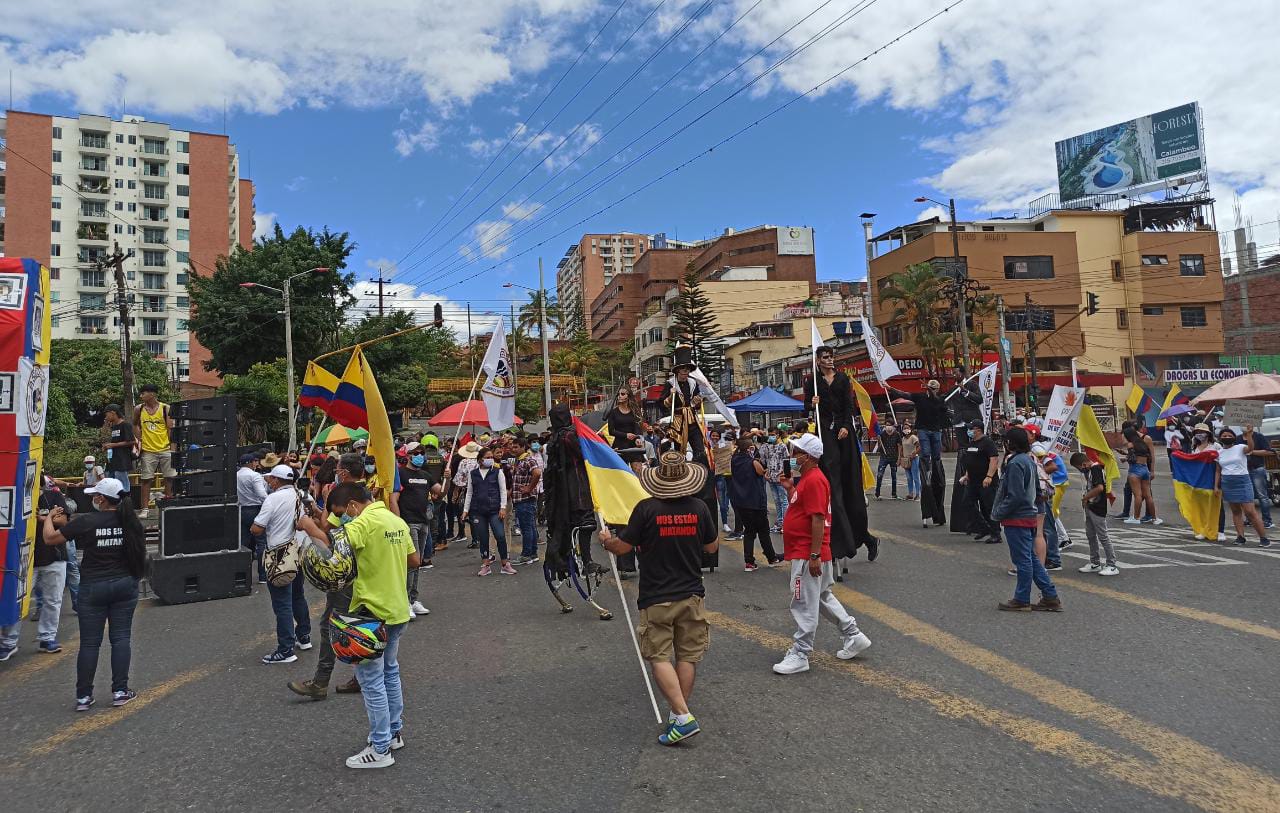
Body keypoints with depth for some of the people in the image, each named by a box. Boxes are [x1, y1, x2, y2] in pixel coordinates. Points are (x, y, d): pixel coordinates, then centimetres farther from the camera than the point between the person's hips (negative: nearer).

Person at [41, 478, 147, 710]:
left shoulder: (86, 521, -13)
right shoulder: (131, 522, -3)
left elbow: (49, 538, -4)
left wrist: (49, 517, 16)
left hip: (93, 588, -2)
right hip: (125, 585, 2)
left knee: (90, 642, 6)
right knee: (121, 637, 7)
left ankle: (83, 696, 12)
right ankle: (120, 691, 8)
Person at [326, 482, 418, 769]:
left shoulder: (364, 522, -19)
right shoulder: (397, 520, 7)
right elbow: (414, 560, 13)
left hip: (372, 611, -9)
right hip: (397, 610, 9)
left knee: (372, 680, 2)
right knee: (390, 672, 21)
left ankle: (380, 749, 10)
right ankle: (394, 732, 33)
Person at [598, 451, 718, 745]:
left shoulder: (646, 508, -15)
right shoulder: (699, 508, -4)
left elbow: (622, 548, -9)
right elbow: (712, 548, 8)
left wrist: (606, 540, 12)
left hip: (656, 598, -3)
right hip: (692, 594, 3)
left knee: (659, 657, 4)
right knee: (688, 655, 13)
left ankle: (683, 717, -6)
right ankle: (677, 714, 20)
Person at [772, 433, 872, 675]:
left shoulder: (814, 480, -19)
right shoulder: (807, 478, 13)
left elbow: (818, 519, -24)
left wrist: (815, 555, -24)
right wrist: (789, 488, 10)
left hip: (807, 555, -11)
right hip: (804, 553, 11)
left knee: (804, 605, -2)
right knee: (823, 598, 21)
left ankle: (800, 655, 7)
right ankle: (854, 636, 31)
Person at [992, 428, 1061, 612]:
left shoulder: (1015, 463, -19)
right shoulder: (1029, 460, 11)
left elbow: (1015, 496, -22)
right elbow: (1037, 491, 19)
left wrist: (998, 513, -14)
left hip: (1017, 519, -10)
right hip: (1030, 515, 10)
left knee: (1023, 560, 0)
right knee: (1031, 559, 16)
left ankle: (1022, 600, 10)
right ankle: (1051, 597, 18)